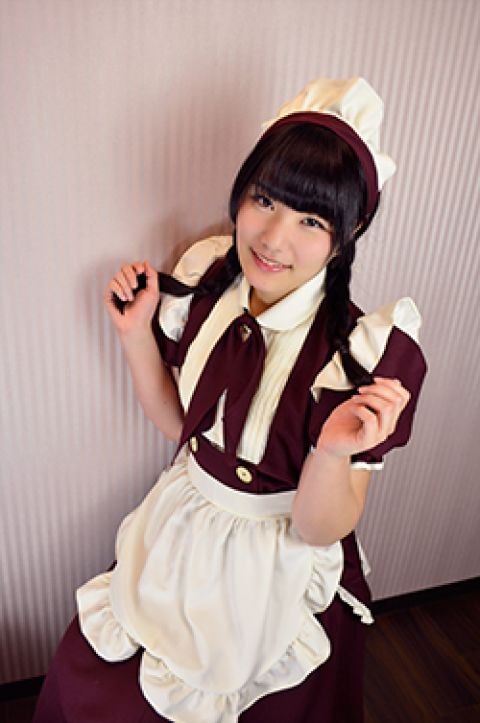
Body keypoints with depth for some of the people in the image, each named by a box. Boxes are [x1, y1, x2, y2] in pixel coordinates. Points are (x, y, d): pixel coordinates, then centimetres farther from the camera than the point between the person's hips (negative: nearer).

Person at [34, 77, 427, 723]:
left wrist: (334, 451, -41)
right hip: (181, 538, 5)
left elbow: (319, 529, -21)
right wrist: (136, 333, -13)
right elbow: (177, 422, -1)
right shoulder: (206, 282, -13)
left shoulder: (370, 353, -28)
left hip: (281, 576, -4)